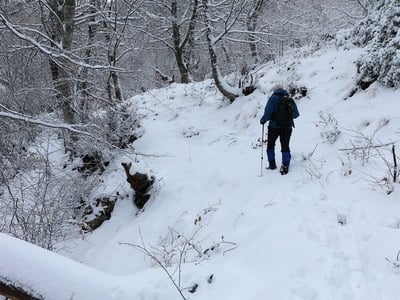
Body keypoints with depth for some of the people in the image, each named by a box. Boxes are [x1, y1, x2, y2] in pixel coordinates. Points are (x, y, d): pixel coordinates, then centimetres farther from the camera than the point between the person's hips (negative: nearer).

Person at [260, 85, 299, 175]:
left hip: (274, 126, -3)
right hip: (287, 127, 3)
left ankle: (272, 164, 17)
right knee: (285, 146, 8)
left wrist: (263, 120, -3)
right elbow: (296, 114, 11)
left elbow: (268, 111, -17)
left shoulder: (274, 98, -7)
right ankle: (285, 165, -4)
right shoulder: (290, 100, 5)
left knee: (270, 145, 16)